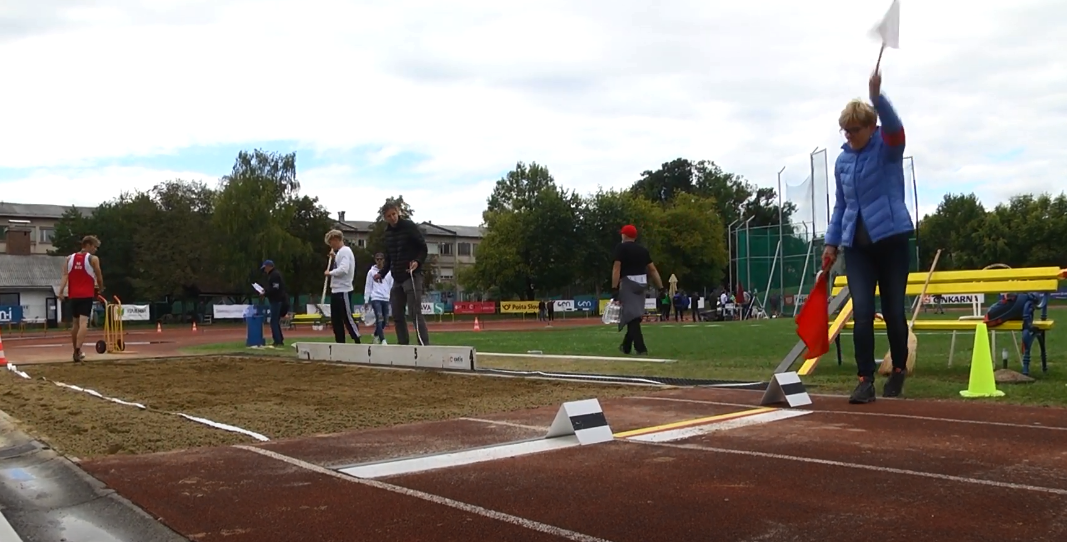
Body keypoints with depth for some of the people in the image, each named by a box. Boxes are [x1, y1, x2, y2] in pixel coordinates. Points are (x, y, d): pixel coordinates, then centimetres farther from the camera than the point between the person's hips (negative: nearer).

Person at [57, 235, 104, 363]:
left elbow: (65, 276, 0)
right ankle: (78, 350, -25)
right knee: (83, 322, -12)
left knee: (75, 323, 16)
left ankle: (76, 351, 24)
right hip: (87, 295, -5)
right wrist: (100, 289, 18)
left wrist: (61, 291, -8)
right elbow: (99, 277, -1)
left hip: (73, 295, 5)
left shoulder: (69, 258, 10)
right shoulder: (93, 259, -3)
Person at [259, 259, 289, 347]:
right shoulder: (273, 274, 18)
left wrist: (265, 294, -13)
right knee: (276, 321, 15)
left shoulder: (274, 275, -14)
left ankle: (278, 342, -9)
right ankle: (280, 341, 20)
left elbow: (275, 289, -22)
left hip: (277, 301, -10)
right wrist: (265, 290, 12)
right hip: (277, 301, 10)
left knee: (274, 321, -9)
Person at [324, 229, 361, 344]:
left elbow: (343, 269, -24)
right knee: (336, 319, 9)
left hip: (343, 290, -10)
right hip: (336, 290, 10)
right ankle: (340, 343, 13)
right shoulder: (340, 252, 17)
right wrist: (334, 257, 12)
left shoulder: (345, 251, -12)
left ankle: (358, 342, -3)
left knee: (347, 317, -7)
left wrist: (330, 273, -11)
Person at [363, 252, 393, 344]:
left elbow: (392, 285, 11)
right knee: (380, 319, -14)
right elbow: (368, 287, 3)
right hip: (376, 298, -3)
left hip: (386, 299, 3)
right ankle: (382, 340, -15)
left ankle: (376, 335, 32)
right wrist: (366, 300, 0)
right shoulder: (371, 272, 3)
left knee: (384, 320, 8)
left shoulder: (388, 272, 9)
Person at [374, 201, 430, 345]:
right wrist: (381, 273, 7)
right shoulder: (388, 232, 12)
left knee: (415, 313, -12)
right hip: (397, 278, 7)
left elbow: (423, 248, -6)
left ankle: (425, 345, -11)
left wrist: (418, 262, -23)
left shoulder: (410, 226, -7)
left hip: (412, 276, -7)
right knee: (397, 315, 7)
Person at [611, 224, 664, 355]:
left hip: (627, 283, -6)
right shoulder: (643, 250, 12)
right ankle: (626, 346, 27)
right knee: (634, 315, 16)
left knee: (631, 316, -8)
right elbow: (653, 270, 7)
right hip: (641, 284, 6)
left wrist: (614, 288, -18)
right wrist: (661, 288, 6)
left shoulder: (621, 247, -4)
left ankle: (640, 347, -17)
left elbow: (616, 268, -15)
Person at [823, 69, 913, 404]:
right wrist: (832, 242, 12)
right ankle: (865, 380, -2)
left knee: (893, 311, 5)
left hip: (891, 239, -3)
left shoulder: (888, 147, -4)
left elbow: (895, 126, -28)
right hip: (856, 245, 3)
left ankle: (898, 370, 27)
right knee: (862, 313, -6)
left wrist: (876, 97, -45)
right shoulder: (842, 160, 9)